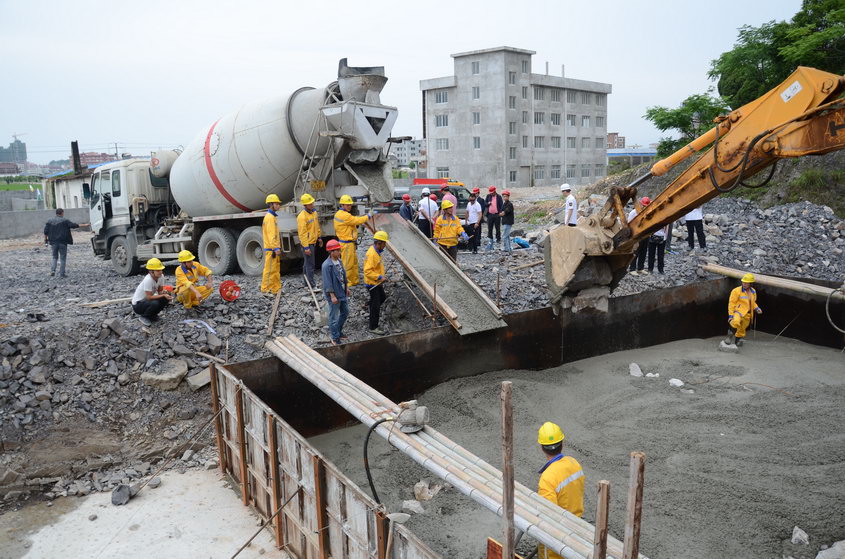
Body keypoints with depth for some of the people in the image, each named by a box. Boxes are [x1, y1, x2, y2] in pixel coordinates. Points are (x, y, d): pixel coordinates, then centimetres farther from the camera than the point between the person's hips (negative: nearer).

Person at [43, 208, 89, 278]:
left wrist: (45, 239, 16)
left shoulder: (49, 221, 7)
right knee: (63, 258, 3)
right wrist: (85, 225, -7)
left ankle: (53, 270, 1)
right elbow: (74, 225, -10)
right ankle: (62, 273, 1)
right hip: (62, 242, -4)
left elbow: (45, 232, 7)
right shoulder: (65, 221, -6)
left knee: (55, 257, 18)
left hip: (53, 242, 4)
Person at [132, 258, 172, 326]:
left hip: (147, 300, 7)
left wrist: (164, 292, -23)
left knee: (167, 297, -12)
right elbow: (149, 297, -28)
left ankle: (152, 315, 8)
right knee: (154, 304, -35)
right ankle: (143, 316, -3)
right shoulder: (148, 280, -30)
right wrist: (163, 295, -32)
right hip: (137, 304, -7)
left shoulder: (161, 276, -9)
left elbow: (160, 291, -1)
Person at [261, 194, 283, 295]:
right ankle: (265, 289, -3)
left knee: (276, 270, 12)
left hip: (273, 249, 10)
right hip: (271, 249, -10)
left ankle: (276, 289, 17)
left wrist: (277, 247, 20)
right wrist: (276, 248, -23)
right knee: (270, 269, -7)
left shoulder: (272, 216, 19)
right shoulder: (270, 217, -13)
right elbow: (271, 234, -20)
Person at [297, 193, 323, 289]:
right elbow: (302, 233, -21)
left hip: (313, 242, 9)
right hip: (307, 243, -9)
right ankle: (312, 286, -2)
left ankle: (307, 282, 29)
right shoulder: (302, 216, -20)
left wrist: (319, 237, 22)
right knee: (310, 265, -6)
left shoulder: (314, 212, 7)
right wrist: (306, 247, -23)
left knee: (307, 263, 19)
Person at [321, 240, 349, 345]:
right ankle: (335, 338, 18)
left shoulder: (339, 261, 2)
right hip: (334, 295, -9)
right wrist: (332, 296, -20)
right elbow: (328, 282, -22)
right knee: (334, 316, 4)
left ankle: (337, 331, 39)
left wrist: (347, 287, 15)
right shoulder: (327, 265, -23)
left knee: (345, 312, 21)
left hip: (342, 293, 9)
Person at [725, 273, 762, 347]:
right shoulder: (736, 291, -11)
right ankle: (730, 336, -15)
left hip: (747, 315, 6)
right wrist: (730, 315, -14)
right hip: (738, 311, -6)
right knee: (735, 322, -36)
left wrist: (757, 308, 5)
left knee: (741, 329, 16)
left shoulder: (753, 292, 9)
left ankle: (738, 339, 43)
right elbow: (731, 303, -10)